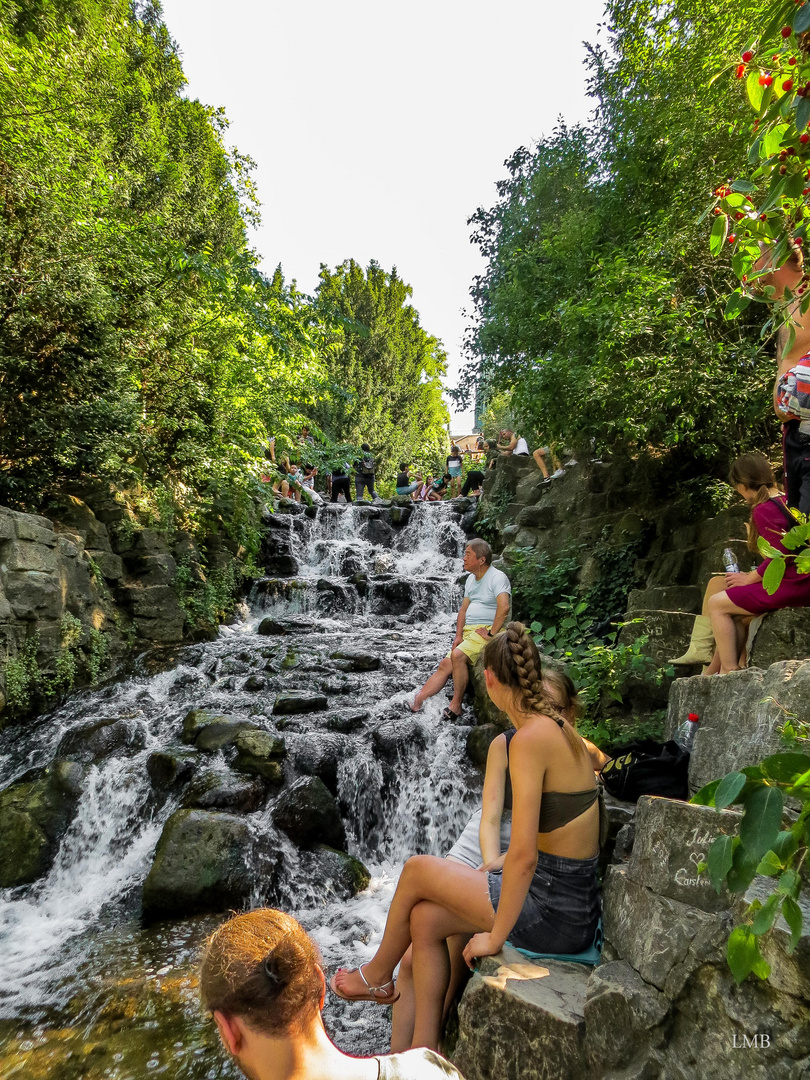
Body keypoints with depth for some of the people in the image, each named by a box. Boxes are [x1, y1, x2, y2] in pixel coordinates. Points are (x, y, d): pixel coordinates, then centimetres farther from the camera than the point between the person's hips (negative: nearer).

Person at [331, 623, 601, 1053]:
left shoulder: (529, 738, -23)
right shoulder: (560, 728, 5)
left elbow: (523, 855, -25)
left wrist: (496, 936, -12)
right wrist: (486, 871, 22)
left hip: (553, 913, -8)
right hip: (576, 902, 8)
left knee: (417, 869, 7)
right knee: (426, 919, 12)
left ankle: (377, 975, 32)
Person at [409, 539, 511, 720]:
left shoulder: (497, 577, -12)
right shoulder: (471, 579, 17)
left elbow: (504, 607, -27)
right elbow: (464, 608, 17)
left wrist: (491, 634, -23)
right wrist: (459, 635, 5)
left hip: (488, 630, -8)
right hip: (469, 631, 8)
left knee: (457, 655, -29)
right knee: (445, 665, -4)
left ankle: (456, 705, -19)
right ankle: (416, 703, -9)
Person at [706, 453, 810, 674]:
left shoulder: (764, 510, -16)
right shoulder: (788, 502, 12)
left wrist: (749, 578, -8)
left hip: (790, 586, -10)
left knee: (717, 604, 0)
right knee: (733, 608, 20)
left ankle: (730, 671, 3)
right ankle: (717, 668, 20)